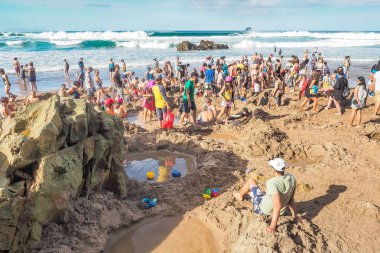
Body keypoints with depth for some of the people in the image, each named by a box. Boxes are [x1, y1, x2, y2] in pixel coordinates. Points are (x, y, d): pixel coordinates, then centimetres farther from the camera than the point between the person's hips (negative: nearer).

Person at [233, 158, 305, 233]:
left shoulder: (272, 183, -37)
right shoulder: (291, 178, -16)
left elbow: (277, 206, -40)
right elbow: (291, 199, -10)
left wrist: (273, 226, -33)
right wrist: (295, 216, -1)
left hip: (263, 209, -6)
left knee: (251, 181, 12)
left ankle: (240, 195, 42)